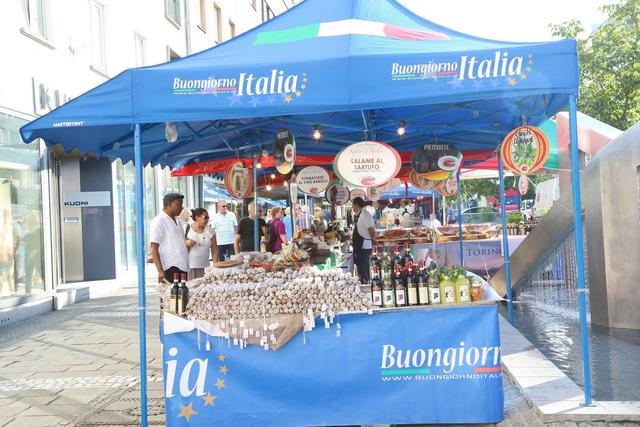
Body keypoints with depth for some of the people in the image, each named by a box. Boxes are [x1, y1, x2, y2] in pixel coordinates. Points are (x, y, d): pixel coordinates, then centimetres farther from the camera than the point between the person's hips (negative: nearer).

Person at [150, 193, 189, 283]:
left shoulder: (177, 222, 18)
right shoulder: (159, 222, -7)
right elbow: (154, 249, -12)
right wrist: (160, 271, -18)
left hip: (182, 268, 8)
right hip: (170, 269, -8)